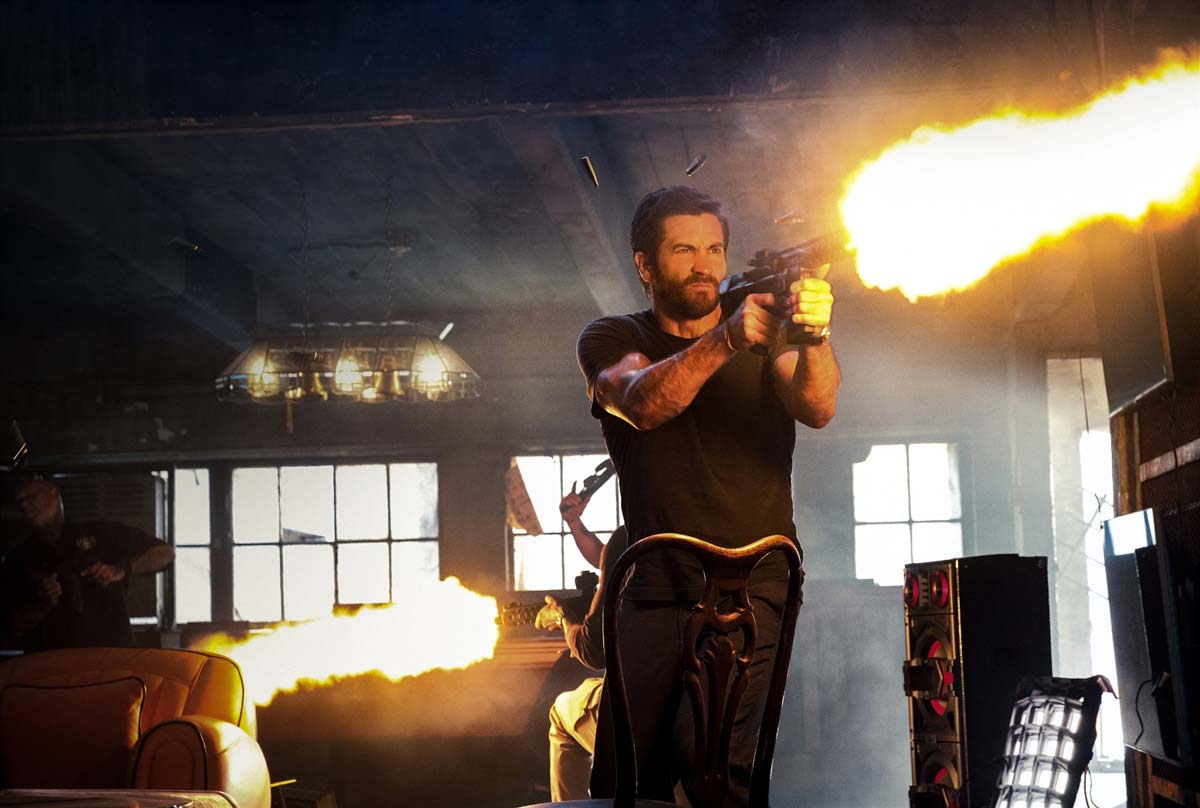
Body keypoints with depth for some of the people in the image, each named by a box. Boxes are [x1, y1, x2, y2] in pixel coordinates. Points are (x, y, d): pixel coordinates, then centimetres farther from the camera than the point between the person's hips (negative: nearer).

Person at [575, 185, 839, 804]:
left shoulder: (766, 334, 7)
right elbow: (644, 404, -17)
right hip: (654, 591, 2)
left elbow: (816, 409, -14)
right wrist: (726, 340, -33)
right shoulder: (611, 340, 6)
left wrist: (815, 337, -34)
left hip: (752, 585, -1)